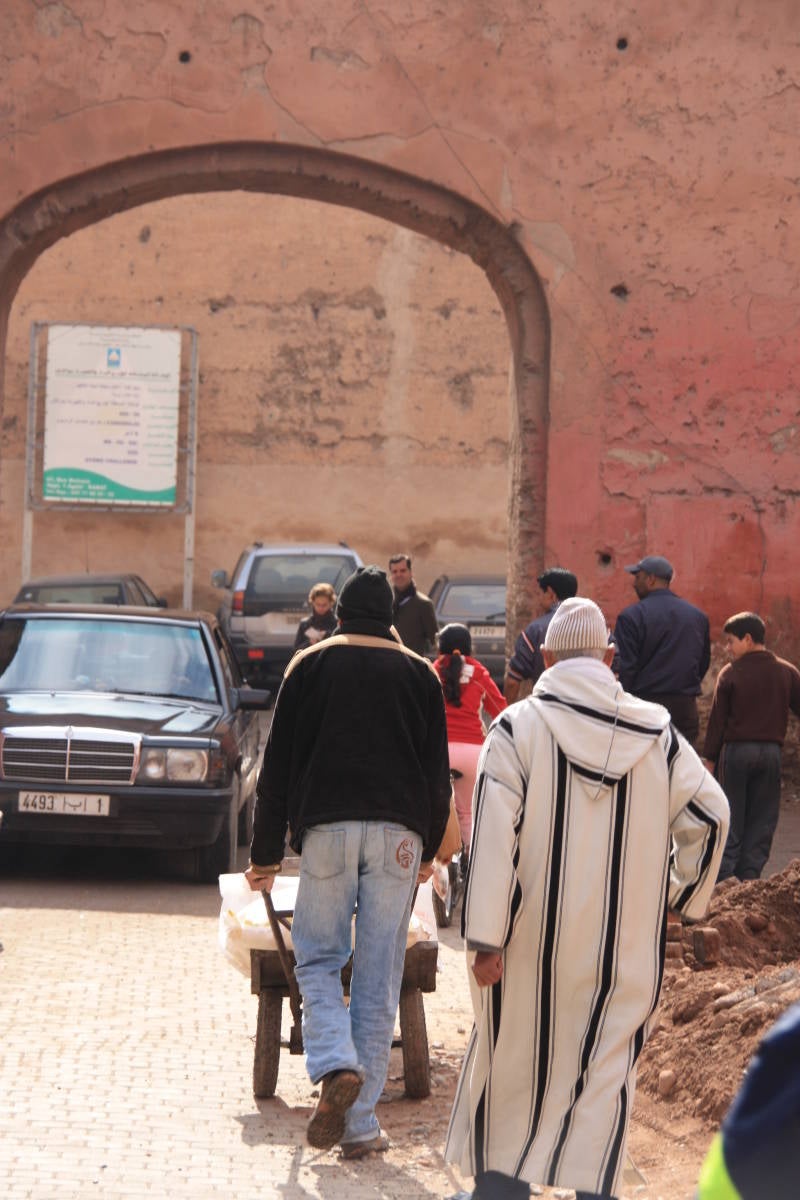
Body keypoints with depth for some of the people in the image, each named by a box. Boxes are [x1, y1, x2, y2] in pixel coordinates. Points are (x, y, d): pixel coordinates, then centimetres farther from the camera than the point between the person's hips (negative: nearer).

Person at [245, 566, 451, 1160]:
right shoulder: (419, 673, 12)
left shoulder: (310, 665, 8)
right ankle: (359, 1124, 2)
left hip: (327, 826, -1)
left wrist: (266, 853, 12)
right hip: (399, 833, 1)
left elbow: (278, 765, 7)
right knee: (379, 978, 3)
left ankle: (336, 1067, -18)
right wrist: (429, 849, 26)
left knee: (318, 959, 10)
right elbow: (438, 771, 15)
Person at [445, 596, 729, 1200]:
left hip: (532, 945, -1)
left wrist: (486, 939, -12)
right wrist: (684, 896, 15)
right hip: (625, 947, 1)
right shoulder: (656, 732, 1)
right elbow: (709, 814, 1)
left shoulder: (518, 727, -7)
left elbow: (493, 836, -13)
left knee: (512, 1061, 16)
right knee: (606, 1072, 7)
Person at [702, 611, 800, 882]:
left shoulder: (730, 673, -7)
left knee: (730, 819, 5)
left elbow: (717, 719, -4)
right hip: (771, 751, 2)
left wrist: (710, 758, 1)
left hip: (736, 750, -2)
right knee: (762, 819, 8)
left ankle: (722, 876, 3)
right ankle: (750, 873, 6)